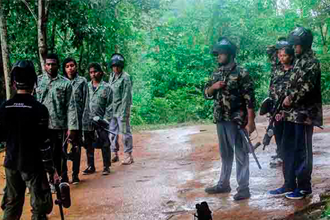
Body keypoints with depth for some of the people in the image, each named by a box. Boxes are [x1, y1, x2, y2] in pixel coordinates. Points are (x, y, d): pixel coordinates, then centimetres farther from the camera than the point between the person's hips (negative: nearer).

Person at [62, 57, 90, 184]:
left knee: (76, 147, 5)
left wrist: (84, 121, -6)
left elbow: (86, 103, 1)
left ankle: (75, 175, 14)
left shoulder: (82, 81, 4)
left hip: (77, 119, -1)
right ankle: (63, 175, 8)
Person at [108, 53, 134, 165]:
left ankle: (128, 155, 5)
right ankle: (114, 154, 21)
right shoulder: (111, 76, 12)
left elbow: (126, 96, -14)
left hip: (121, 109, -7)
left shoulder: (125, 77, -10)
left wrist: (124, 112, -18)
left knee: (125, 132, -2)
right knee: (112, 132, 10)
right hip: (112, 109, 7)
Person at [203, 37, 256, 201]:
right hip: (221, 120, 7)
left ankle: (243, 188, 5)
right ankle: (223, 184, 26)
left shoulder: (241, 74, -10)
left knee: (240, 154, -1)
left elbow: (249, 99, -13)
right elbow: (207, 94, 15)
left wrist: (250, 121, -18)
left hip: (236, 120, -7)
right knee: (225, 153, 16)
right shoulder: (217, 74, 11)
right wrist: (213, 86, -7)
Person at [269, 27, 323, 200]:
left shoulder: (311, 62, -9)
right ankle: (289, 184, 20)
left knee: (302, 151, -2)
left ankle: (304, 187, 8)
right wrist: (283, 108, 14)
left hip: (304, 114, -9)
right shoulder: (297, 61, 18)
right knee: (288, 149, 11)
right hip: (291, 114, 9)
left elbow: (308, 85, -21)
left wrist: (291, 97, -20)